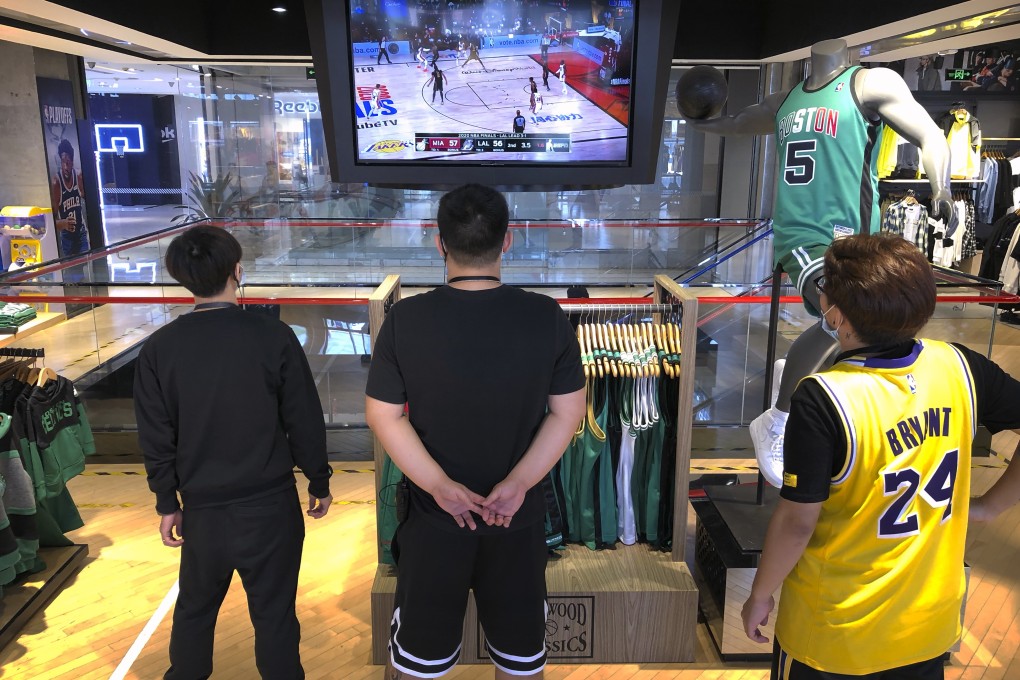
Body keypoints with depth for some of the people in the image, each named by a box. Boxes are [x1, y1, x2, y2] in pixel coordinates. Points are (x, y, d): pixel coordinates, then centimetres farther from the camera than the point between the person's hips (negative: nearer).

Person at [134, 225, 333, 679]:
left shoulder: (159, 348, -7)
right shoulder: (273, 336, -14)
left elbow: (156, 437, -1)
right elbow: (305, 421, -8)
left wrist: (167, 503, 12)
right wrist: (320, 482, 6)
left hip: (202, 509, 3)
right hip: (271, 506, -2)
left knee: (194, 609, 24)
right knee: (273, 615, 12)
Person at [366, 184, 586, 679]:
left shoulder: (405, 319, -12)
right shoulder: (547, 318, -10)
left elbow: (383, 415, -11)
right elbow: (568, 412, -8)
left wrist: (438, 485, -11)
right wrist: (519, 482, -10)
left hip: (434, 514, 0)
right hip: (519, 516, 1)